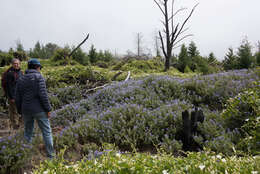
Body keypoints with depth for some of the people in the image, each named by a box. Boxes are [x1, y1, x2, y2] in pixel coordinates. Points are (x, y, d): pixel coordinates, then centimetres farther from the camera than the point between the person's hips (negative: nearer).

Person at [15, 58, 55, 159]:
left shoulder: (21, 80, 7)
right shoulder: (38, 77, -10)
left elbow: (18, 98, 6)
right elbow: (43, 95, -19)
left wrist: (20, 112, 16)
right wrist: (48, 109, -13)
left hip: (26, 110, 5)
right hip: (39, 110, -4)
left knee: (28, 131, 22)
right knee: (46, 132, 7)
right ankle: (50, 155, 10)